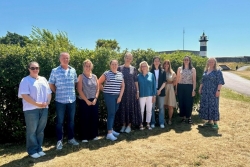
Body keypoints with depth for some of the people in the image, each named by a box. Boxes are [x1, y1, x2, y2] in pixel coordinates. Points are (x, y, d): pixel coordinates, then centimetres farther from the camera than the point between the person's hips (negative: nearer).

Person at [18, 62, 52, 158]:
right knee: (32, 131, 2)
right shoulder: (25, 80, -5)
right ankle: (32, 151, 14)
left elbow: (49, 93, 14)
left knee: (40, 130, 12)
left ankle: (39, 149, 24)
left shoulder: (43, 79, 13)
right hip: (31, 109, -5)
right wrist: (37, 104, -18)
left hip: (44, 109, 5)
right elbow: (24, 95, -14)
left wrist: (47, 102, -4)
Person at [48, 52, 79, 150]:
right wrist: (57, 92, 1)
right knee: (60, 121, 6)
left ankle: (71, 138, 27)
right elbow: (51, 84, 3)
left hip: (72, 100, 3)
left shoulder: (73, 70, 5)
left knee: (71, 120, 13)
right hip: (60, 100, -3)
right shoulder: (55, 71, -5)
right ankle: (59, 141, 18)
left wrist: (72, 91, 9)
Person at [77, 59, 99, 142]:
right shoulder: (81, 76, -4)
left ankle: (94, 135, 22)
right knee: (85, 119, 1)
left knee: (94, 118, 8)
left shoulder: (94, 76, 8)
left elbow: (97, 89, 8)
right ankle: (85, 137, 11)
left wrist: (95, 99, -5)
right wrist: (86, 100, -12)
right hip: (84, 101, -4)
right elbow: (79, 90, -10)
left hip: (94, 101, 4)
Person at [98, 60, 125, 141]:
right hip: (109, 96, -5)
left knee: (114, 113, 12)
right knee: (111, 113, -9)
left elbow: (122, 86, 10)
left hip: (117, 96, 5)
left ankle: (111, 130, 25)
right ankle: (109, 133, -6)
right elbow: (99, 83, 0)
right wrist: (105, 90, 1)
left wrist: (120, 96, 3)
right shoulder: (106, 73, -5)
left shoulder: (120, 74, 9)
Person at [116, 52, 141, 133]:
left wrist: (137, 91, 1)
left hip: (131, 91, 0)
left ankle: (129, 125, 13)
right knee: (122, 107, 4)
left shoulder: (134, 69, 5)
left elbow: (136, 81, 6)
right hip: (122, 90, 0)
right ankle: (124, 124, 17)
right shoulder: (120, 68, 3)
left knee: (131, 107, 2)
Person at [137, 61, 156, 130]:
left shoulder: (151, 75, 3)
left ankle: (148, 124, 19)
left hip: (150, 95, 1)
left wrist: (154, 95, -1)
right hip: (142, 95, -1)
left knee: (149, 110, 7)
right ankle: (141, 124, 16)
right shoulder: (139, 76, 1)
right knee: (141, 110, 4)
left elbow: (154, 86, 3)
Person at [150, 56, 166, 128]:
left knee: (161, 107, 5)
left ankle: (161, 122, 12)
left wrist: (160, 90, -9)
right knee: (152, 107, 2)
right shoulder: (151, 71, 2)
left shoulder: (163, 72, 7)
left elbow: (164, 82, 2)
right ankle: (152, 122, 10)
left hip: (161, 91, 1)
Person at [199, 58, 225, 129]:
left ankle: (215, 122, 5)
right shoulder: (205, 71, 13)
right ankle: (209, 121, 18)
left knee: (213, 106, -4)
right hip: (205, 92, 6)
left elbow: (220, 82, -10)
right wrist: (200, 88, 15)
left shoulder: (217, 71, -4)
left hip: (213, 92, -6)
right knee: (206, 106, 7)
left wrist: (218, 90, -18)